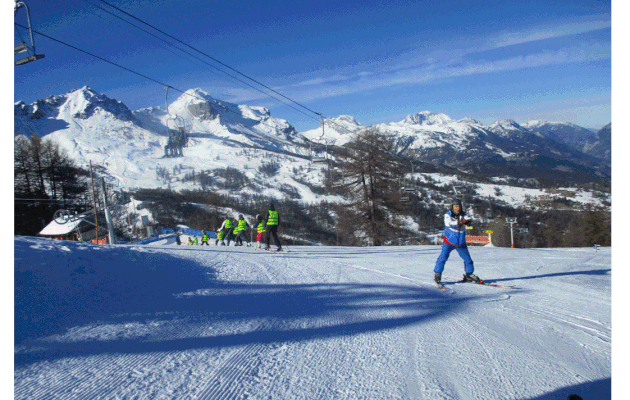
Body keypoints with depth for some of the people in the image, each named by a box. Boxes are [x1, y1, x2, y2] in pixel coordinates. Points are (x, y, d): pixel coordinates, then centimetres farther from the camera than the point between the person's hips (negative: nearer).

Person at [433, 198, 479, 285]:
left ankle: (469, 275, 28)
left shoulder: (463, 215, 2)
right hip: (449, 242, -4)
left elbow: (469, 219, -15)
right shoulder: (447, 215, -9)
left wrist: (468, 221, -40)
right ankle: (437, 274, -2)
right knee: (443, 257, -15)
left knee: (468, 260, 9)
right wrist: (458, 222, -45)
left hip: (461, 243, 4)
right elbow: (448, 223, -29)